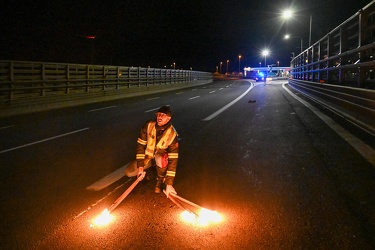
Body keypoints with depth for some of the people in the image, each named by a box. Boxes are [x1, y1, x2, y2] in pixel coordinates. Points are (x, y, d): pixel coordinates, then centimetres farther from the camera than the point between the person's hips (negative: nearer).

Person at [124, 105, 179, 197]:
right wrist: (140, 166, -21)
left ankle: (160, 180, -8)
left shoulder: (172, 134, -27)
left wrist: (169, 184, -33)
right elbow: (140, 145, -14)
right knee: (129, 172, -13)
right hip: (147, 156, 3)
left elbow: (173, 159, -29)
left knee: (160, 159, -40)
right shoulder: (148, 125, -20)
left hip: (161, 156, -3)